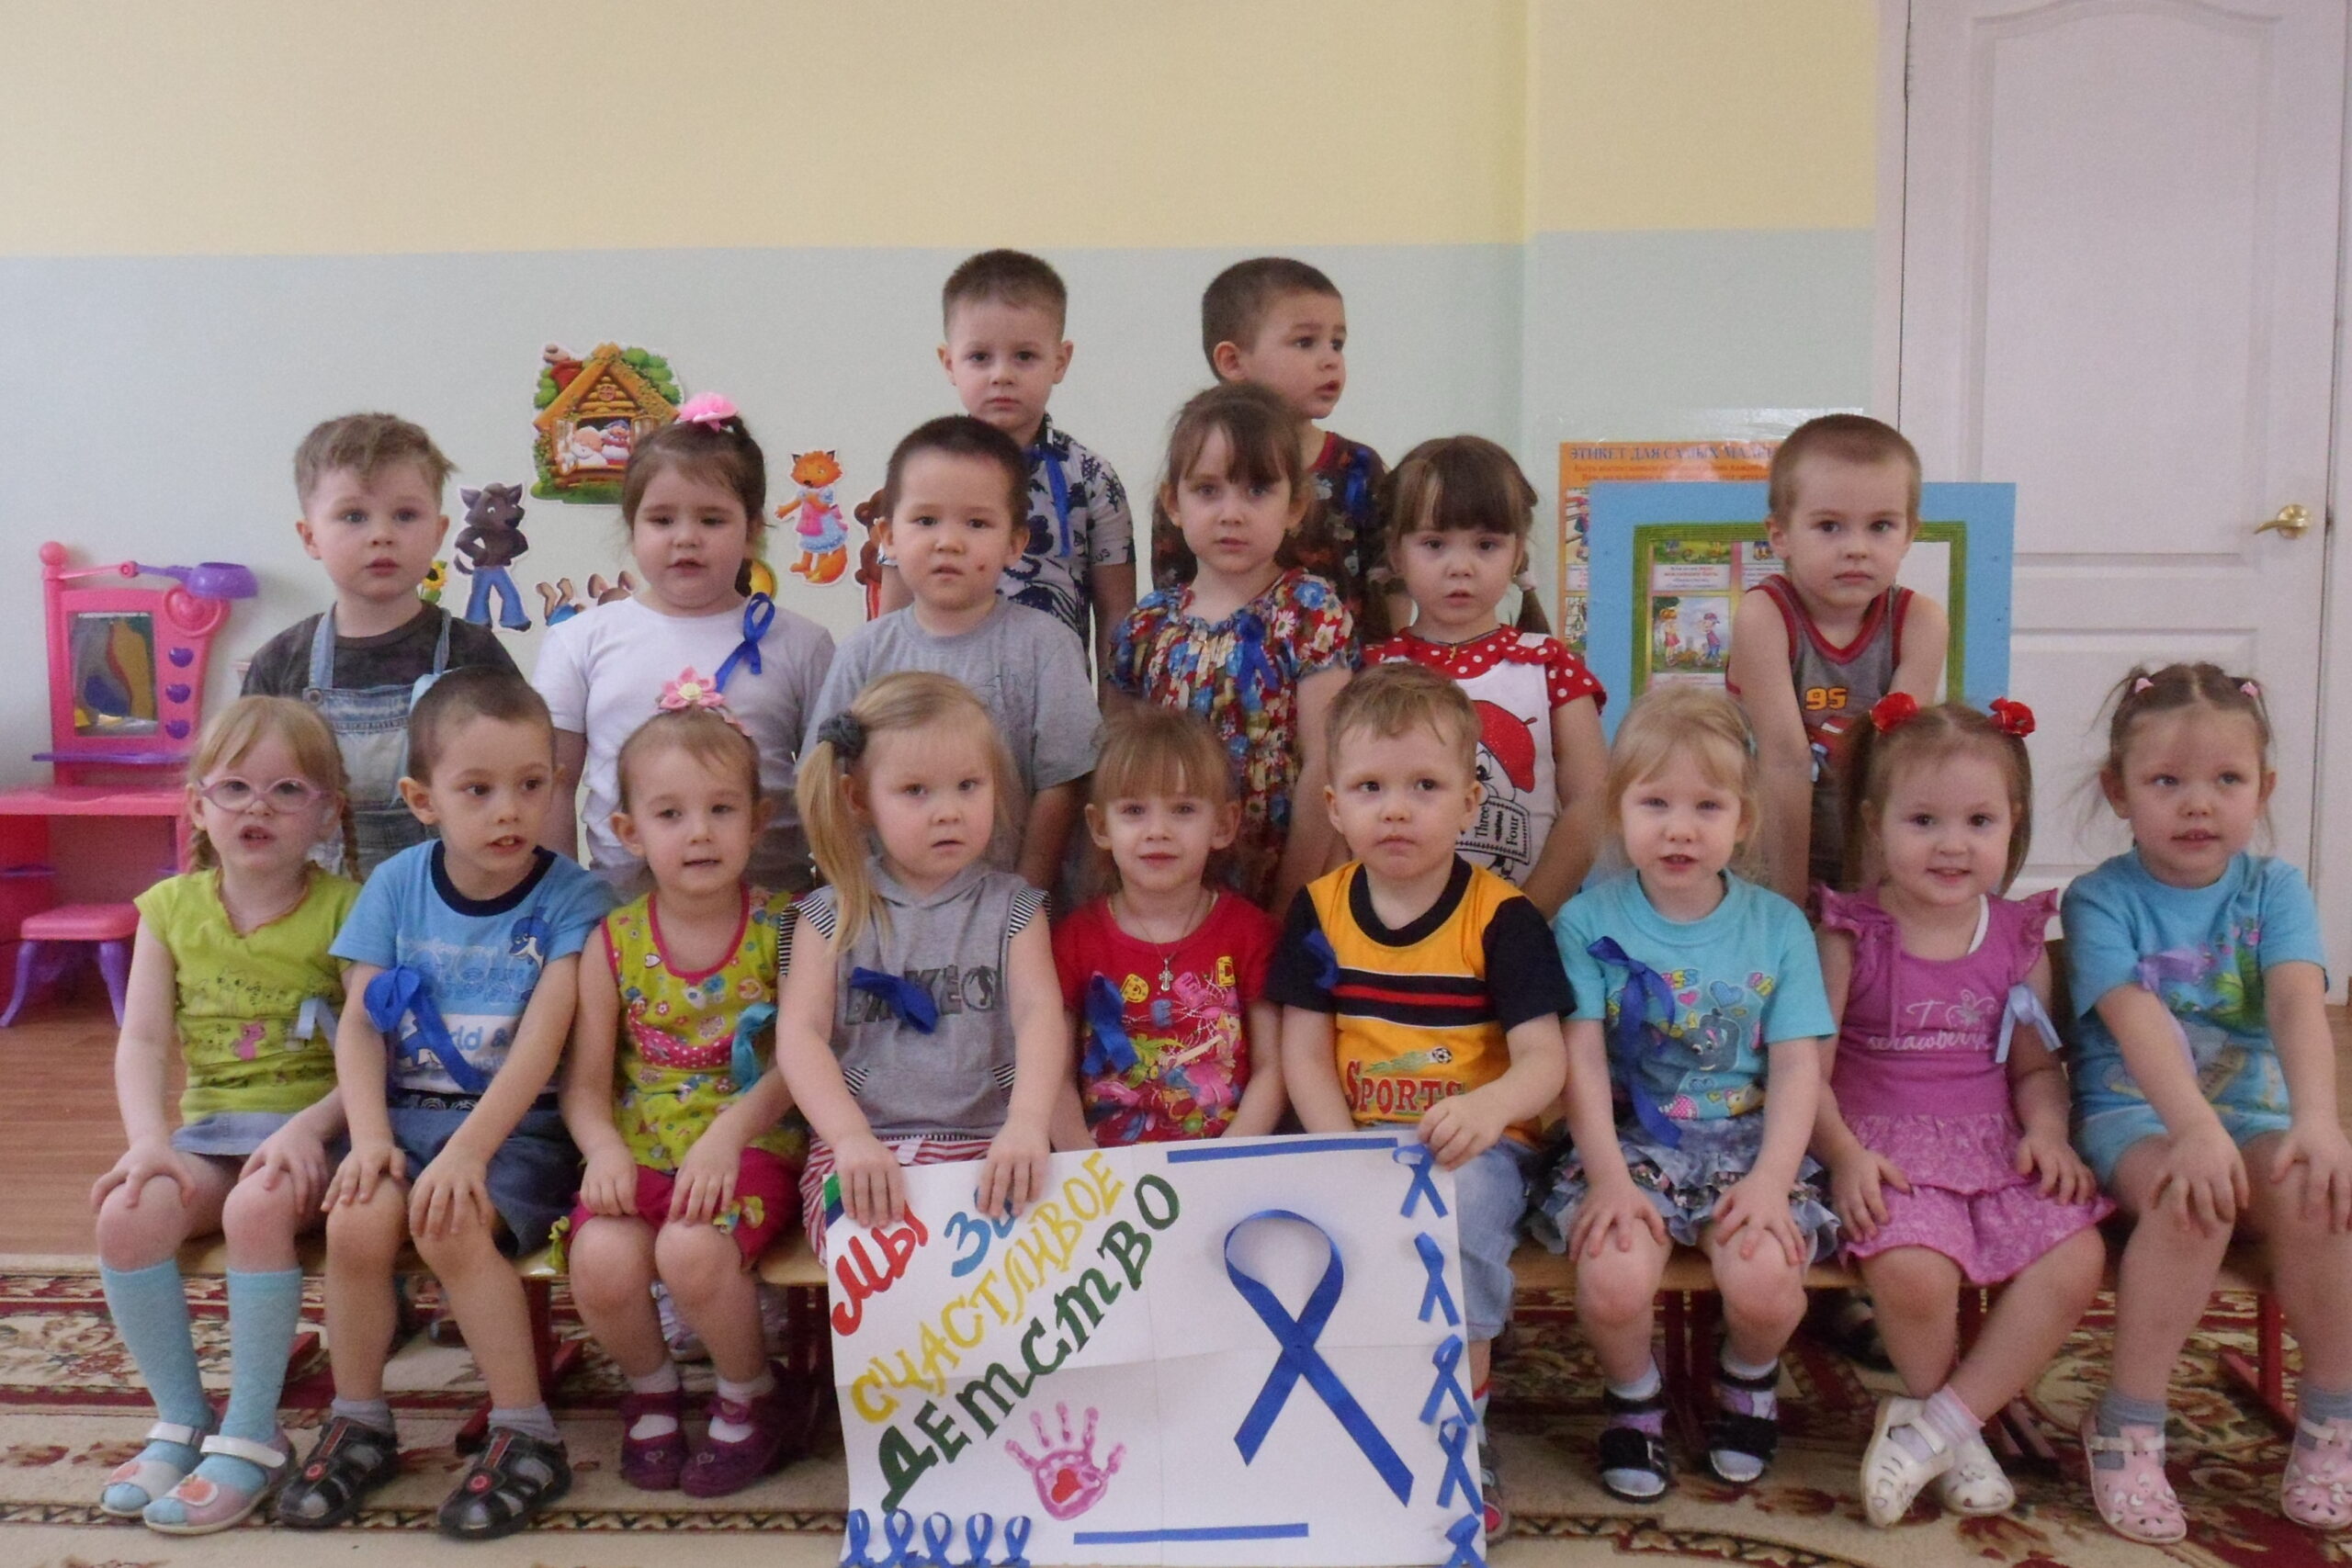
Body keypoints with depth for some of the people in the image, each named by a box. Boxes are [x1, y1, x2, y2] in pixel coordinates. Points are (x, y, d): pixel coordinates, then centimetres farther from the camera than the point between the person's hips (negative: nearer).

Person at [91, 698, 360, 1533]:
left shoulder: (346, 908, -4)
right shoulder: (171, 908, 8)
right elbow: (143, 1040, 2)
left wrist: (308, 1127, -25)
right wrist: (150, 1140, -14)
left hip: (312, 1127, -4)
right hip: (207, 1127, 4)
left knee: (258, 1206, -33)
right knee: (127, 1213, -23)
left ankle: (251, 1434, -14)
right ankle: (180, 1420, -1)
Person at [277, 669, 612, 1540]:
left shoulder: (571, 898, -8)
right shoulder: (397, 885, 3)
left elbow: (540, 1042, -15)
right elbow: (360, 1024, 1)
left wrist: (466, 1151, -24)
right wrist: (370, 1137, -13)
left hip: (516, 1125, -3)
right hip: (407, 1113, 4)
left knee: (451, 1229, -29)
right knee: (357, 1221, -23)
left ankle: (528, 1437, -11)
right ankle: (358, 1426, 2)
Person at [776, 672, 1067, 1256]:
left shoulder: (1011, 907, 9)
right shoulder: (832, 916, 8)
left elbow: (1040, 1014, -7)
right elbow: (799, 1033, -4)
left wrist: (1027, 1122, -27)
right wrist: (851, 1137, -24)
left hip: (985, 1145, 1)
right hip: (860, 1148, -1)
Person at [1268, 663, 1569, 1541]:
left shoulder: (1500, 917, -6)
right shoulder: (1318, 913, 2)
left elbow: (1544, 1059, -12)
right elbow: (1305, 1057, -1)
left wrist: (1489, 1105, -36)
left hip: (1474, 1145, -2)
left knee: (1459, 1211, -34)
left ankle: (1462, 1435, -13)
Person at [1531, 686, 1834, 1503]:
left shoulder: (1777, 925, 4)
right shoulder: (1589, 921, 0)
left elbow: (1798, 1067, 0)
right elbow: (1583, 1060, -6)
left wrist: (1772, 1178, -14)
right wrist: (1609, 1177, -17)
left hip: (1747, 1144, 1)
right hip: (1627, 1144, -1)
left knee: (1764, 1281, -26)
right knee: (1616, 1279, -29)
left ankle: (1749, 1378, 13)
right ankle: (1634, 1395, 7)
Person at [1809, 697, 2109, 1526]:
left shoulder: (2018, 936, 9)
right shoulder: (1851, 934, -3)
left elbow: (2035, 1063, 16)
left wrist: (2048, 1132, -3)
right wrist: (1844, 1155, -19)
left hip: (1995, 1144, 4)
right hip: (1888, 1145, -4)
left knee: (2075, 1258, -21)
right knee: (1914, 1271, -31)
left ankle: (1935, 1425, -10)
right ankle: (1959, 1433, 0)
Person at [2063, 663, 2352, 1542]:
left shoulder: (2274, 890, 2)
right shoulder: (2100, 900, -6)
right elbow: (2135, 1020, -22)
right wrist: (2195, 1129, -39)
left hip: (2253, 1110, 3)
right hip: (2134, 1114, -3)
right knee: (2192, 1198, -34)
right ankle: (2127, 1429, -19)